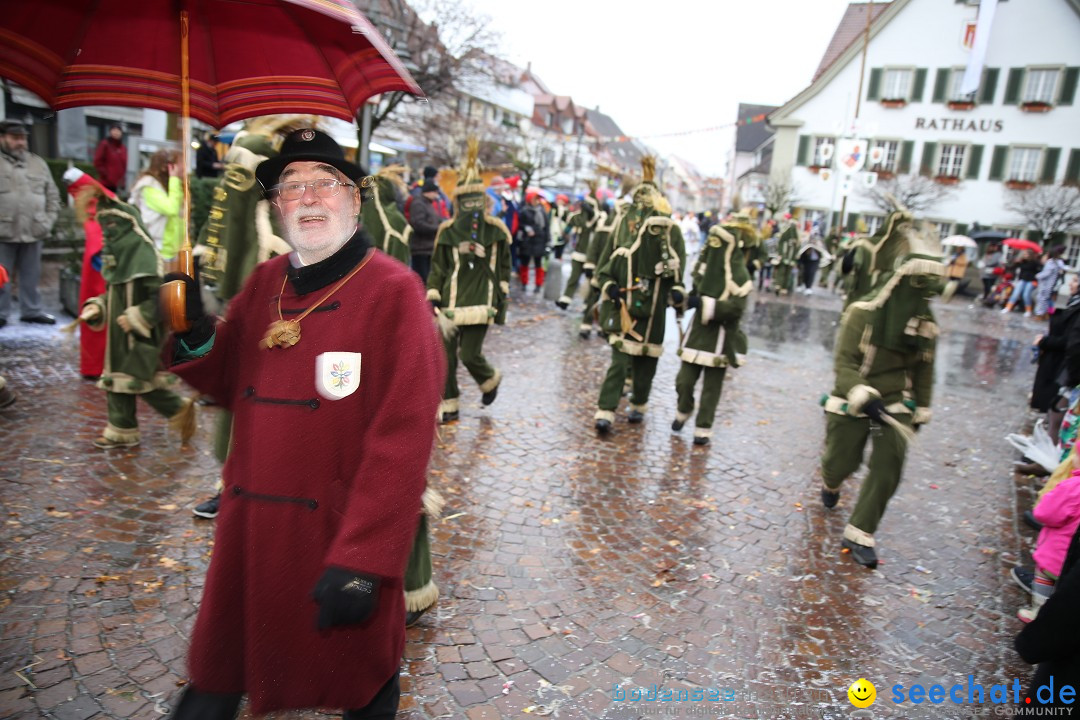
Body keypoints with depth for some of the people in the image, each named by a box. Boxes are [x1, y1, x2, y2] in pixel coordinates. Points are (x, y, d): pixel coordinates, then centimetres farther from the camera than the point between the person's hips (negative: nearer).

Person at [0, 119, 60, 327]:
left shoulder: (38, 163, 13)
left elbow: (52, 195, 16)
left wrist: (48, 221, 5)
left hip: (33, 232, 3)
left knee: (31, 276, 12)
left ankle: (31, 310, 22)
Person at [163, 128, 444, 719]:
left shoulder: (393, 291, -15)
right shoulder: (263, 283, 6)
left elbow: (403, 437, -20)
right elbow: (230, 384, 15)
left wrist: (361, 562, -22)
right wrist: (193, 335, -6)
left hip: (341, 534, -5)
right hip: (249, 530, 6)